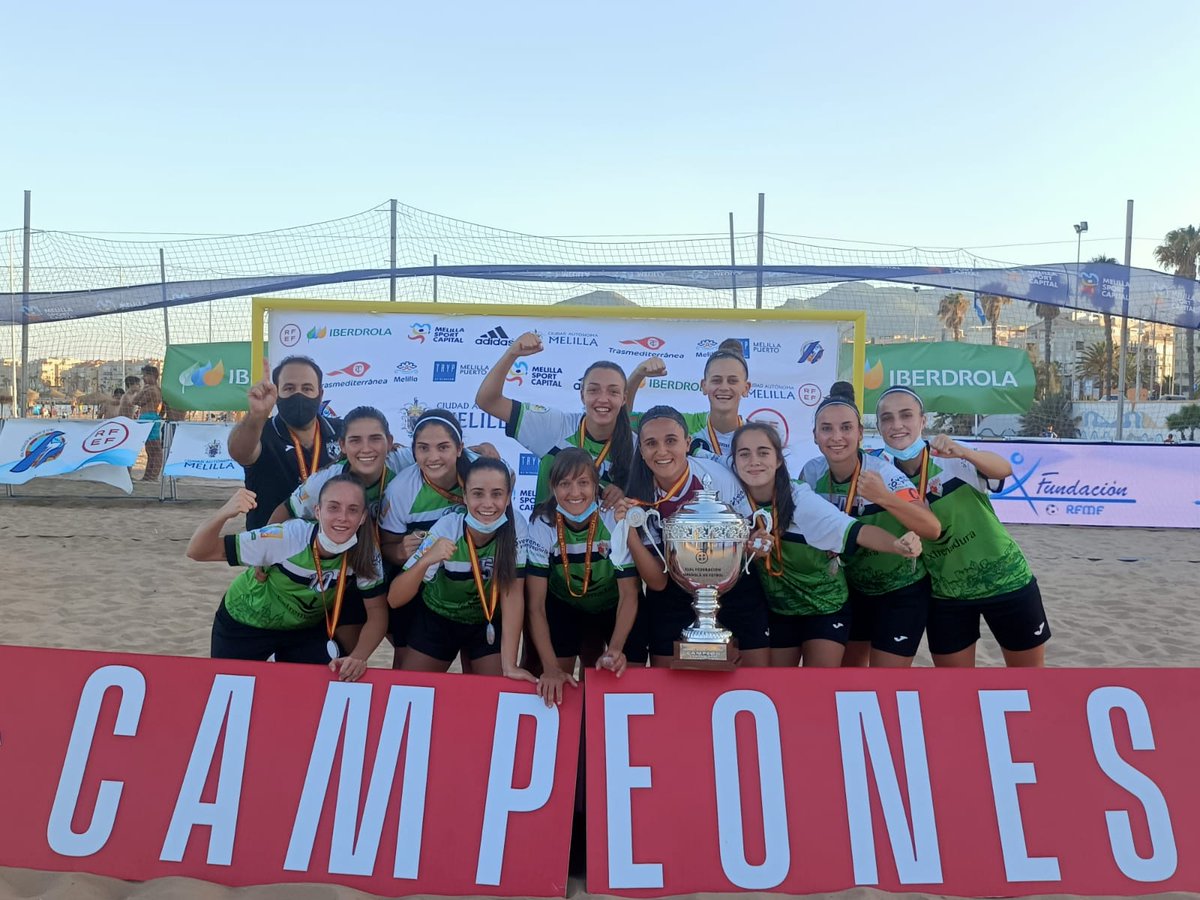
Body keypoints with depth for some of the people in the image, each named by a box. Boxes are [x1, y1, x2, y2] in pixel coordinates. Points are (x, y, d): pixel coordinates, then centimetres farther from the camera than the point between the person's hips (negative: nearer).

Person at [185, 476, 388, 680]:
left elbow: (377, 612, -16)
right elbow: (197, 552, -33)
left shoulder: (366, 553, -27)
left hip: (306, 629, 2)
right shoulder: (285, 538, -35)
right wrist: (224, 514, -53)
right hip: (245, 624, -2)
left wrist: (358, 657, -34)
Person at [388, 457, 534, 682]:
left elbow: (513, 593, -20)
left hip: (488, 623, 1)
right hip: (437, 619, 0)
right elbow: (394, 600, -28)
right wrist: (426, 560, -47)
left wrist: (509, 665, -26)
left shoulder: (517, 527, -24)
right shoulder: (446, 528, -27)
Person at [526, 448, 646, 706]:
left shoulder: (617, 520, -30)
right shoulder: (541, 525, -27)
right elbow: (536, 604, -22)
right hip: (563, 605, 1)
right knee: (556, 688, -8)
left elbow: (629, 594, -21)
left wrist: (615, 648, -36)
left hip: (614, 605, 0)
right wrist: (550, 667, -33)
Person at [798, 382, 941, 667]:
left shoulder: (882, 472, -25)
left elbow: (933, 530, -33)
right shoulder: (812, 472, -13)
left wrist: (885, 498, -48)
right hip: (852, 590, 4)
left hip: (902, 591, -4)